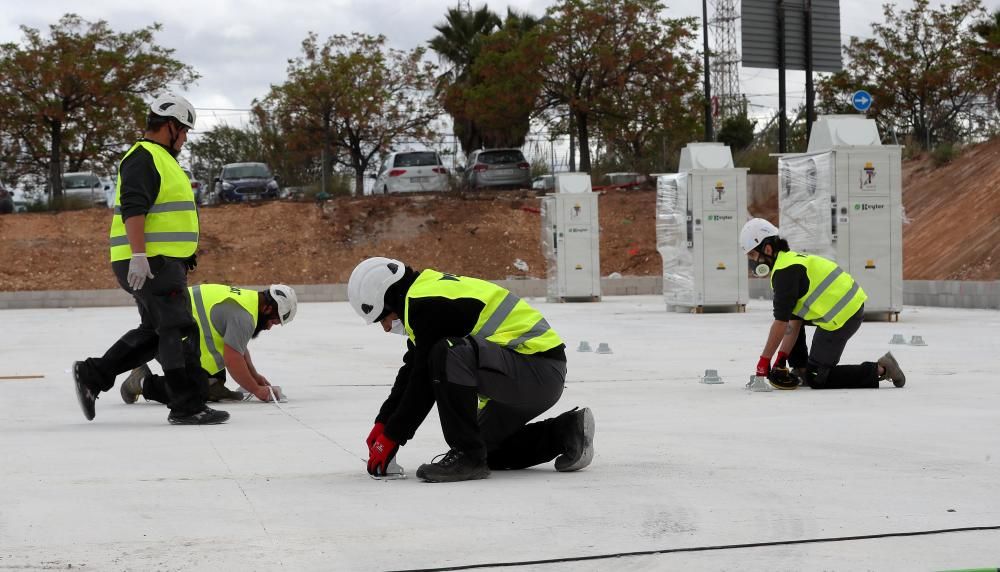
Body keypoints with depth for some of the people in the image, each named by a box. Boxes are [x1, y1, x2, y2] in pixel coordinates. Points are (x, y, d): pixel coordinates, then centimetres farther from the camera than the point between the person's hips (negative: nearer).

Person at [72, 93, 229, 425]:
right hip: (149, 264, -11)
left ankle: (92, 374, 20)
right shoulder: (143, 158, -12)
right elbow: (133, 209, -23)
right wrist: (139, 256, -31)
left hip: (161, 263, 11)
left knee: (153, 333, 16)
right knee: (179, 331, -9)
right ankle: (186, 407, -7)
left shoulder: (161, 159, 22)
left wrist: (181, 263, 29)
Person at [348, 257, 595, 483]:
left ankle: (467, 455, -21)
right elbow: (412, 373, 20)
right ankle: (566, 432, 18)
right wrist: (382, 424, 16)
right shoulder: (430, 290, 15)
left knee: (448, 355, -31)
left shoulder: (427, 303, -17)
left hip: (539, 370, -11)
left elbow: (424, 382, -17)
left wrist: (392, 437, -8)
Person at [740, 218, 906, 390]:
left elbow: (781, 323, -16)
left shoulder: (785, 271, -15)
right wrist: (781, 358, 11)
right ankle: (801, 369, 22)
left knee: (816, 379, -1)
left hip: (842, 317, -10)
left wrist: (764, 360, -7)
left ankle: (880, 370, -3)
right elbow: (794, 321, 14)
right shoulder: (791, 260, 16)